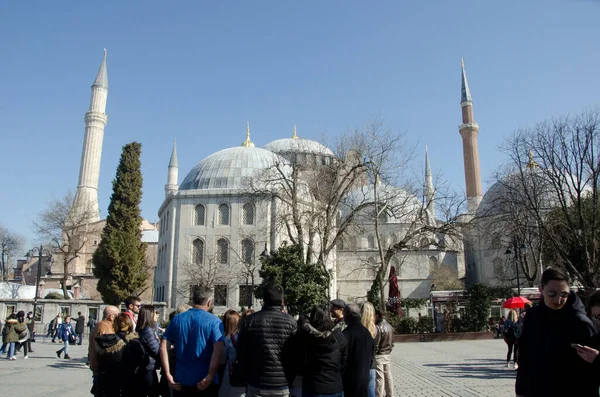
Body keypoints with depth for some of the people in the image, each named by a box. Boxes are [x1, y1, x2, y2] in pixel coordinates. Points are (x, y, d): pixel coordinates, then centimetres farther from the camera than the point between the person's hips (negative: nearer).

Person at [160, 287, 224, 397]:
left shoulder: (177, 319, 6)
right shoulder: (214, 321, -7)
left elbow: (163, 346, 1)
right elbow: (218, 350, -20)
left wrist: (168, 375, 1)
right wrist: (210, 377, -18)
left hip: (181, 379, 3)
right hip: (204, 381, -3)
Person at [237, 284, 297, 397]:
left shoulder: (249, 321, -4)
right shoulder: (290, 322, -6)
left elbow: (241, 353, 1)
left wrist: (249, 377, 12)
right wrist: (290, 378, 10)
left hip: (256, 385, 1)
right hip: (283, 385, 0)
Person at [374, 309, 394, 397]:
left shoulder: (378, 327, -18)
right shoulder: (390, 327, 7)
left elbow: (375, 344, -18)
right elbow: (392, 342, 14)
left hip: (379, 356, -8)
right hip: (388, 355, 8)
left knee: (379, 378, -2)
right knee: (388, 377, 14)